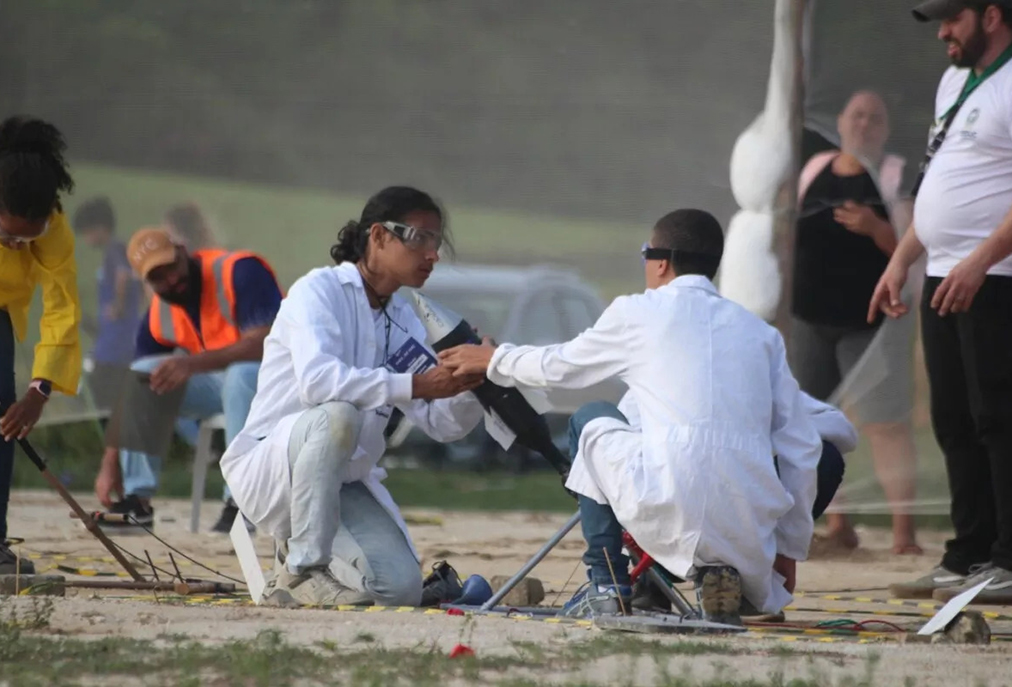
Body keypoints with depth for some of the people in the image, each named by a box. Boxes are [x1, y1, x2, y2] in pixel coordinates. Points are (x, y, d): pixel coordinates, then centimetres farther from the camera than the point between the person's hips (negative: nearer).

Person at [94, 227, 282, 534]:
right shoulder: (159, 317, -2)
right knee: (140, 375, -10)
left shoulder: (239, 272, -21)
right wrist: (109, 465, -10)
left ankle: (240, 503, -34)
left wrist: (192, 364, -41)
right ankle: (136, 500, -11)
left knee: (242, 374, -38)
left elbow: (265, 343, -31)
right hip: (217, 383, 6)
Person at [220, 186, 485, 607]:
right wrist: (414, 385, -34)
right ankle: (302, 569, -24)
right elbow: (316, 379, -30)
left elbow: (441, 423, 4)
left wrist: (471, 387, -16)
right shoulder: (320, 290, -10)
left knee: (401, 589, -14)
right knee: (338, 415, -37)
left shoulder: (404, 321, 11)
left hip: (344, 483, 6)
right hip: (267, 470, -6)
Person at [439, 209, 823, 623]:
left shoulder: (638, 313, 9)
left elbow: (558, 367, 26)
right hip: (748, 531, 3)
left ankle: (607, 587, 22)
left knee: (594, 421, 27)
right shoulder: (760, 332, 17)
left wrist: (494, 360, 46)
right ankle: (720, 577, 3)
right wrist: (789, 551, 26)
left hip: (667, 514, -3)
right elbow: (800, 448, 16)